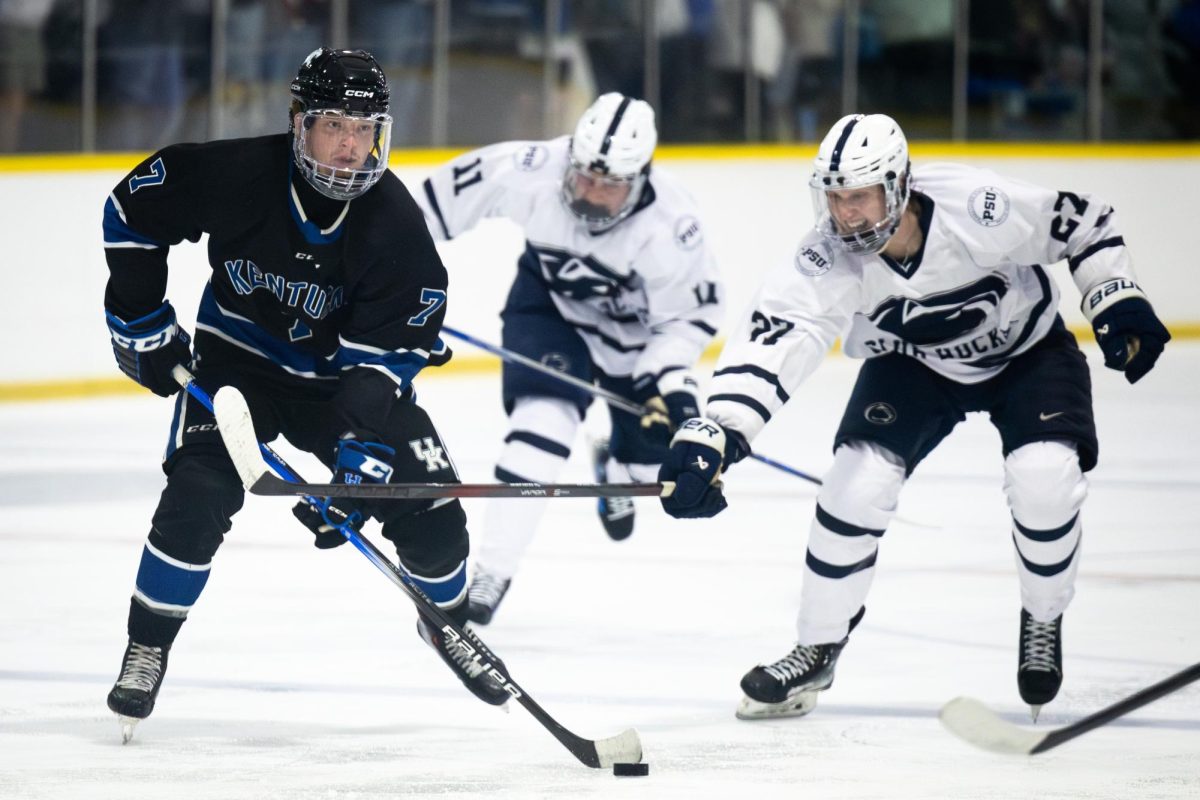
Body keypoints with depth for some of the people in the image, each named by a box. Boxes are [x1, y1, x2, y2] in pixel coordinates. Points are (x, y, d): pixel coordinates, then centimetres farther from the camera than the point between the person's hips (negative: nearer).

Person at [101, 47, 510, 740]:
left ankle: (448, 622, 26)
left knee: (431, 506, -5)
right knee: (197, 496, -22)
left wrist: (362, 450, -36)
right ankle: (148, 648, -3)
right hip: (236, 360, -1)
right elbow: (131, 213, -10)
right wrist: (143, 324, -7)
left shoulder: (395, 221, -24)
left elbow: (386, 352, -24)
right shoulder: (237, 175, -26)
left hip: (340, 372, 1)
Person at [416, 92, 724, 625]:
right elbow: (455, 187, -14)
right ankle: (492, 573, -21)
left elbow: (692, 310, -19)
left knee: (652, 461, 8)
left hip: (636, 327, 1)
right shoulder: (532, 171, -32)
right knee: (544, 420, -24)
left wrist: (670, 378, -31)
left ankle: (613, 466, 48)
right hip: (549, 299, -1)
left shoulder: (669, 226, -32)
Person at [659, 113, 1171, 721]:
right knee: (860, 478, -17)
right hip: (912, 363, 2)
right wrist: (711, 437, -54)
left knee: (1045, 477, -22)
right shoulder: (828, 261, -31)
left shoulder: (975, 208, -35)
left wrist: (1118, 304, -21)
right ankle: (815, 652, 0)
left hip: (1027, 348, -2)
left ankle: (1043, 622, 7)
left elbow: (1081, 222, -18)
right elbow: (770, 342, -41)